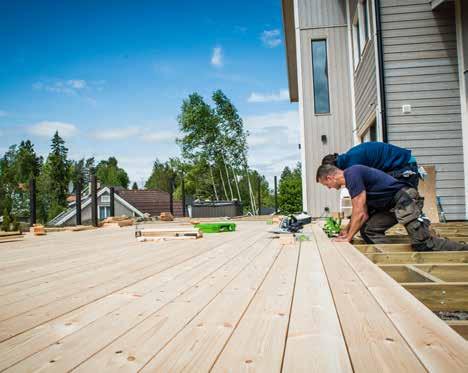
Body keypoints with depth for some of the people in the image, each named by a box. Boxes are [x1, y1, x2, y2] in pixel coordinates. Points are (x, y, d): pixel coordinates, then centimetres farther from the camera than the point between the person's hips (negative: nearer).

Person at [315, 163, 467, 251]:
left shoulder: (352, 174, -17)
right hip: (390, 206, 10)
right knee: (368, 230, -2)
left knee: (422, 243, -13)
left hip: (403, 198, -10)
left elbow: (359, 213, -18)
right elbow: (364, 214, 17)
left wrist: (348, 238, -10)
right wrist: (347, 230, 14)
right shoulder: (351, 178, 14)